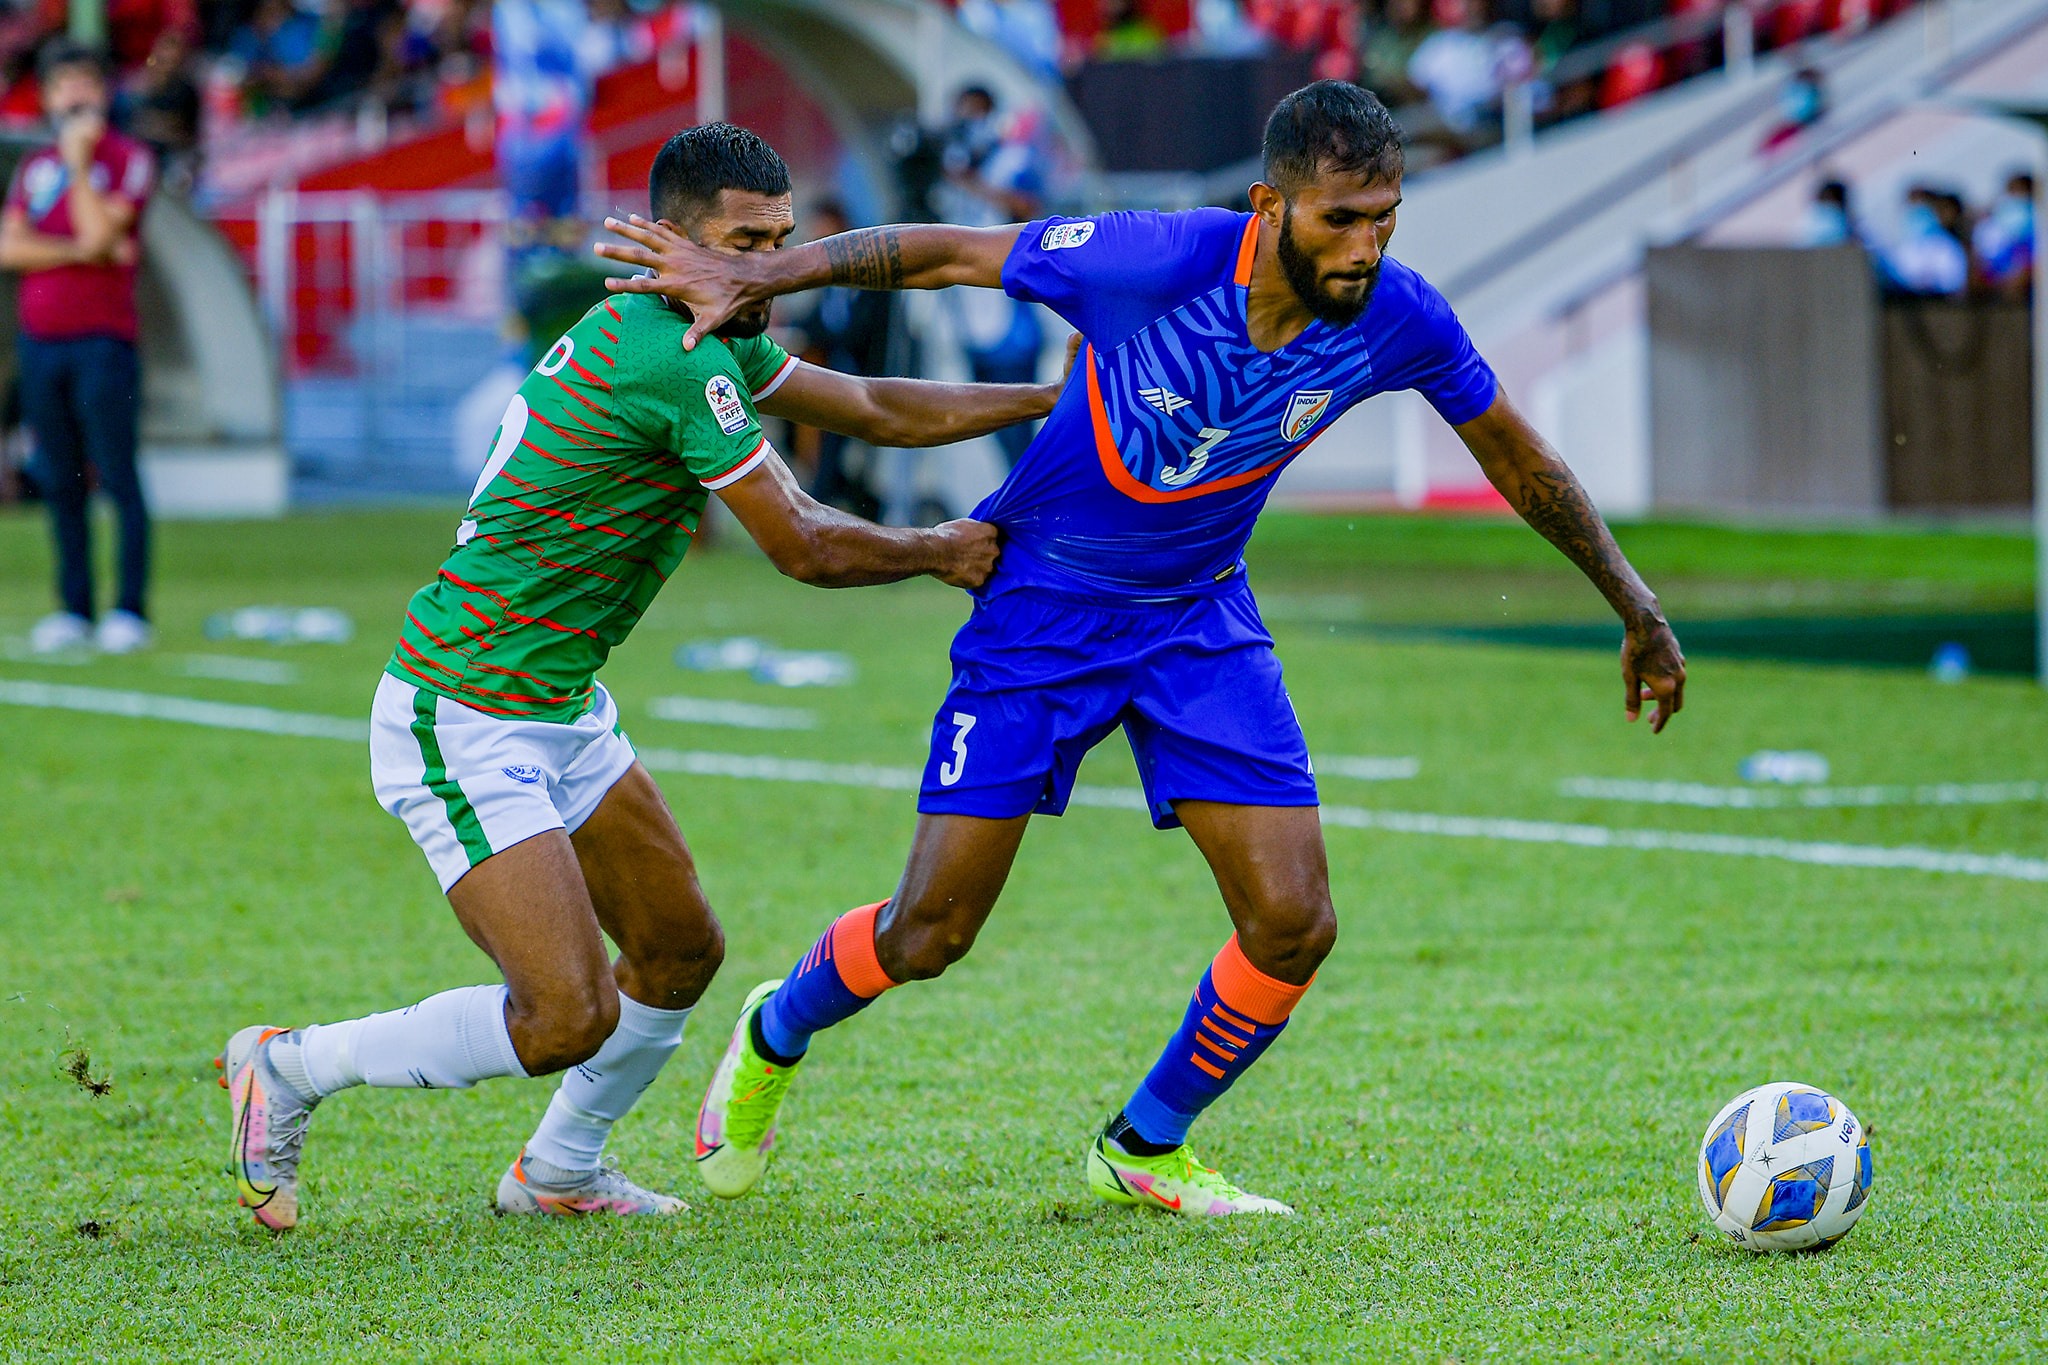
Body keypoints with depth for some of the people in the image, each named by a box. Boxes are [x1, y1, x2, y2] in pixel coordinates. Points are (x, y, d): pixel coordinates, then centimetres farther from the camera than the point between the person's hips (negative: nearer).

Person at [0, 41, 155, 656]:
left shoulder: (128, 159, 0)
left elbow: (98, 232, -14)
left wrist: (78, 161, -11)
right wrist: (78, 252, -9)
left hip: (103, 339, -5)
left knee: (117, 477, -7)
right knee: (59, 484, 7)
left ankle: (131, 610, -6)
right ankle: (74, 609, 11)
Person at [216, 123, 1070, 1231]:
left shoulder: (709, 340, 8)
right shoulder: (677, 363, -23)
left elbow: (877, 409, 20)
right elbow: (805, 547, -17)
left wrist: (1054, 395, 16)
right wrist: (939, 554, 0)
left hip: (563, 712, 11)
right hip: (464, 727, -11)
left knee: (680, 950, 17)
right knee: (567, 1018, -15)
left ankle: (559, 1173, 36)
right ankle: (288, 1071, 3)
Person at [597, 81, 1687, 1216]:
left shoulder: (1398, 319, -17)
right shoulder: (1153, 264, -29)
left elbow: (1519, 462, 1)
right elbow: (943, 254, -17)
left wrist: (1635, 608, 9)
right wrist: (753, 277, -23)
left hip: (1199, 620, 4)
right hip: (1041, 607, -3)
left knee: (1293, 927, -8)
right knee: (927, 936, -3)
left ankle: (1144, 1150, 18)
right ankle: (775, 1037, 32)